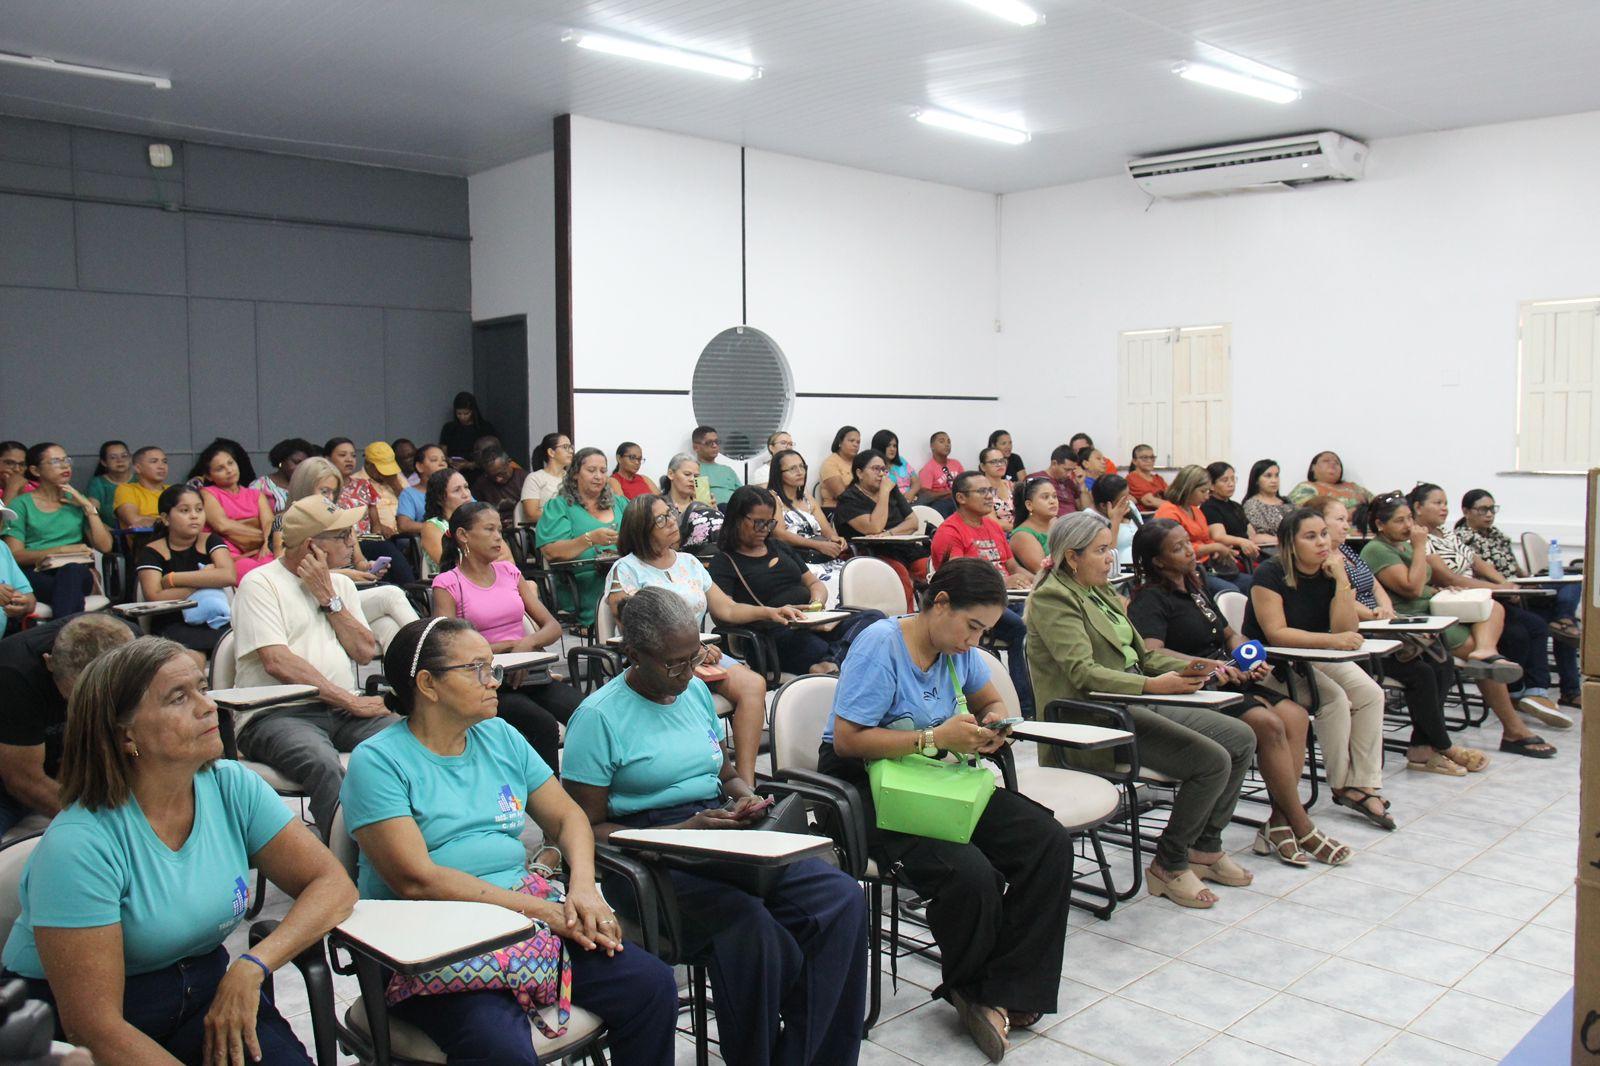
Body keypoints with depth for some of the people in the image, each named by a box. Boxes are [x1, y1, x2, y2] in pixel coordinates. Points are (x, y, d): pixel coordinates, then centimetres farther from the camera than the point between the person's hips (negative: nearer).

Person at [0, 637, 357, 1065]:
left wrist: (252, 966, -22)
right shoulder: (78, 845, -22)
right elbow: (94, 1024, -21)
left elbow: (334, 885, -7)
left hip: (205, 990, 4)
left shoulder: (233, 787, -6)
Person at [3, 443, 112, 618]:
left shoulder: (77, 501, 19)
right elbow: (14, 554, -1)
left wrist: (88, 507, 4)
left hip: (78, 572, 2)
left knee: (72, 569, -36)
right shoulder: (22, 504, 11)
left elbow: (105, 546, 8)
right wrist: (61, 550, -10)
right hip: (36, 574, -2)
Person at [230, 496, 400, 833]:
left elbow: (365, 653, 9)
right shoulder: (260, 584, 1)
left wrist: (328, 598, 2)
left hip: (341, 713, 5)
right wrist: (351, 701, -13)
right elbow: (279, 663, -11)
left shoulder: (341, 584, 21)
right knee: (325, 766, -38)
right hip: (277, 714, -5)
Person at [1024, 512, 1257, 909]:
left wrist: (1187, 666, 2)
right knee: (1212, 760, -21)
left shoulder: (1102, 593, 19)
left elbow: (1141, 653, 22)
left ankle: (1205, 847, 16)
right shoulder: (1052, 598, -11)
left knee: (1241, 739, 4)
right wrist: (1151, 685, -32)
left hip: (1137, 707, 10)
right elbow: (1083, 673, -22)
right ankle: (1168, 865, -4)